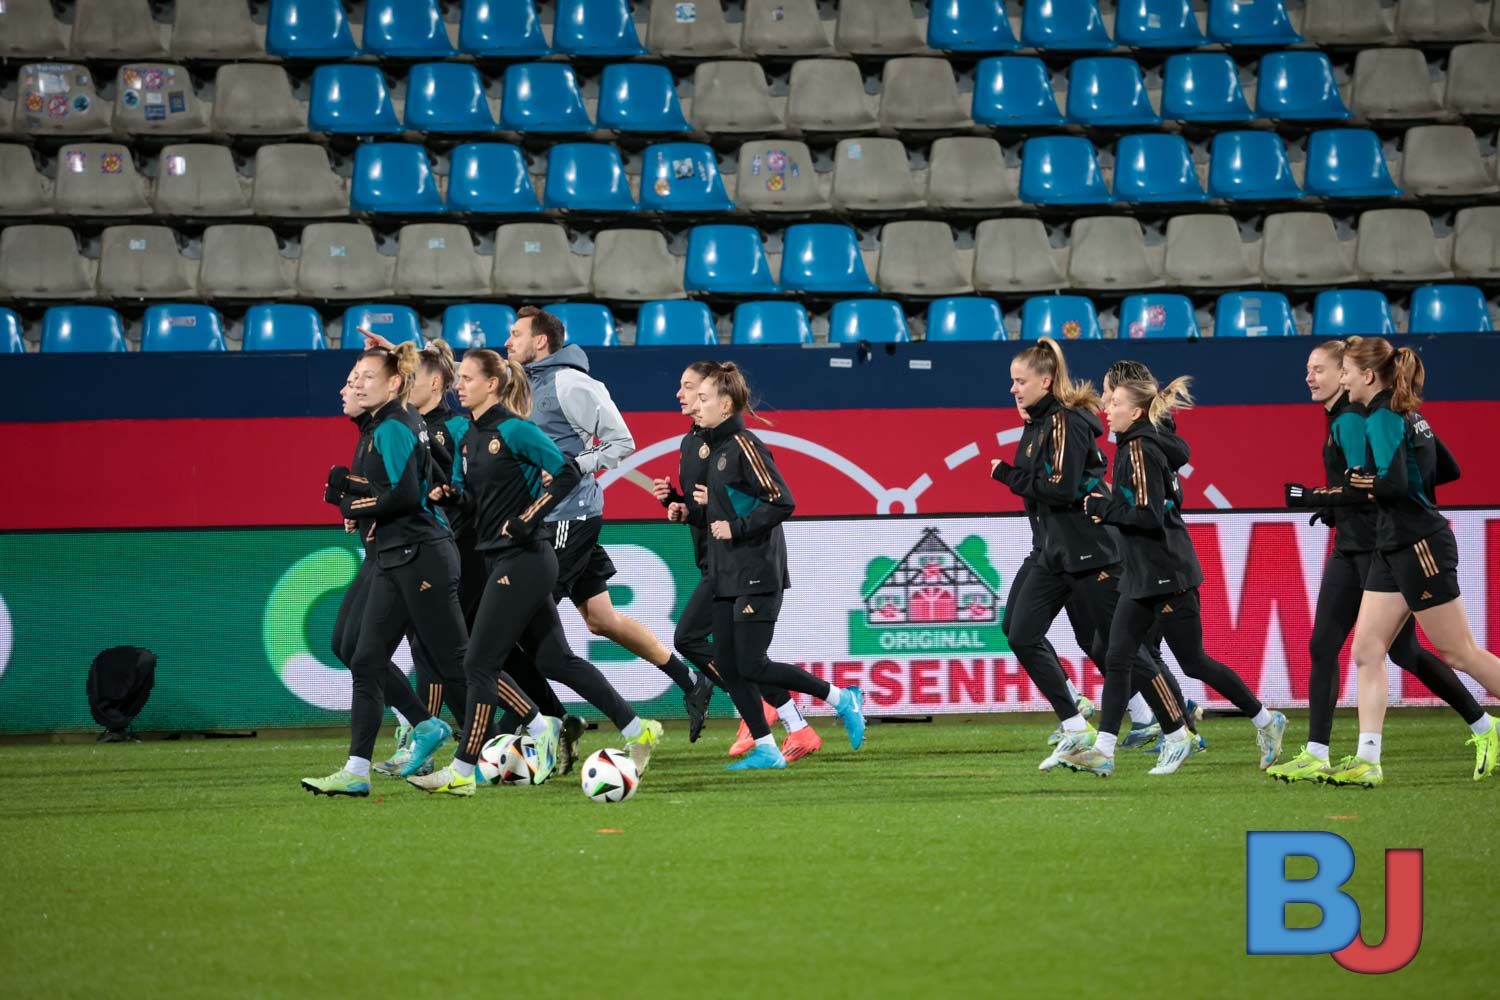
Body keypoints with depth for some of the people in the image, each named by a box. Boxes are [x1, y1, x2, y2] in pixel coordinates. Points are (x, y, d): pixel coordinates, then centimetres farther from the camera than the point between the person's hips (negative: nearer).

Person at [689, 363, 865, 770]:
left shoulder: (744, 446, -14)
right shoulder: (717, 448, 14)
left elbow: (781, 502, -20)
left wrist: (736, 528, -19)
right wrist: (704, 507, 6)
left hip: (757, 575, -9)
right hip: (728, 576, 9)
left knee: (752, 666, -10)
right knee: (726, 665, 3)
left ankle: (842, 699, 4)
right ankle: (765, 749, 8)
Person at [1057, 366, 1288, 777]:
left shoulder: (1138, 451, -17)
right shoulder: (1138, 446, 12)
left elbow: (1149, 516, -23)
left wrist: (1104, 508, -13)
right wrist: (1109, 509, 10)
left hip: (1165, 574, -10)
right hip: (1143, 574, 10)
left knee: (1193, 662, 0)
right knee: (1116, 658, 2)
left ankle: (1265, 721, 14)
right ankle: (1103, 750, -2)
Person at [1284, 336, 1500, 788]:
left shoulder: (1384, 419, -15)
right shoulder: (1407, 415, 13)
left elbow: (1394, 484, -27)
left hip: (1420, 547, -10)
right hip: (1394, 549, 10)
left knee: (1460, 654, -2)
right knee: (1367, 651, 3)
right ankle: (1367, 760, -1)